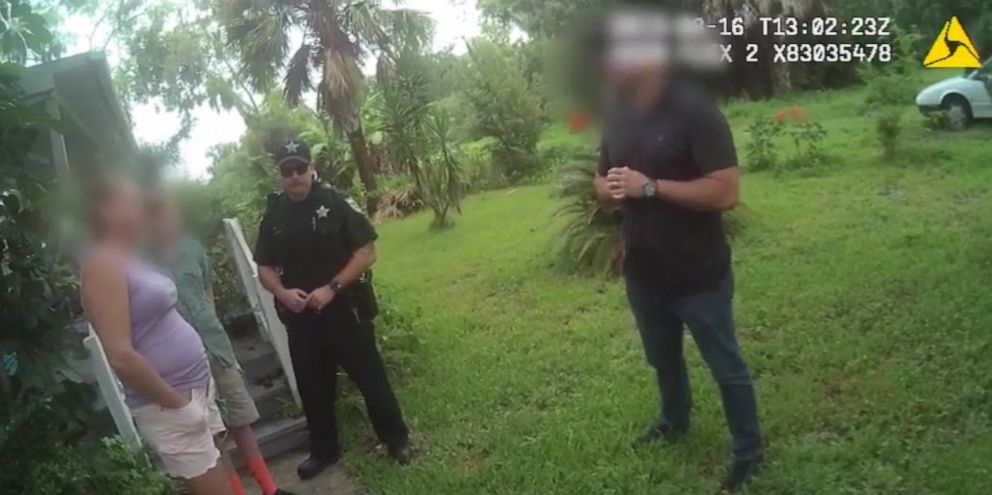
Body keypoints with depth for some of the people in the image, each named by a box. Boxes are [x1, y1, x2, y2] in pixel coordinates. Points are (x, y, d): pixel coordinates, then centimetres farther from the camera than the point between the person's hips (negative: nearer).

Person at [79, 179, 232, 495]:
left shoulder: (130, 258, 11)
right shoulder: (102, 264, -16)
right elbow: (121, 355, -23)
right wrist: (177, 402, -16)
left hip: (195, 388, 9)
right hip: (168, 406, -8)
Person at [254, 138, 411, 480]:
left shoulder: (336, 203, -8)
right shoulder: (273, 216, 4)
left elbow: (367, 252, -11)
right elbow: (264, 267, 10)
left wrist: (332, 288, -19)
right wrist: (282, 292, -11)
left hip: (345, 310, -4)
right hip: (300, 318, 4)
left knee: (370, 377, 7)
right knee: (312, 388, 15)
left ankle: (397, 439, 25)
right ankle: (324, 450, 33)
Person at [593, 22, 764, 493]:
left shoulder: (694, 111, -19)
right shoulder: (616, 115, 3)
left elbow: (726, 191, -24)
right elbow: (601, 179, 13)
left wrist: (649, 186, -26)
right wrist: (608, 189, -11)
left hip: (698, 274, -6)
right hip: (642, 272, 7)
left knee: (726, 367, 11)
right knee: (662, 357, 26)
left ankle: (748, 451, 32)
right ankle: (674, 420, 51)